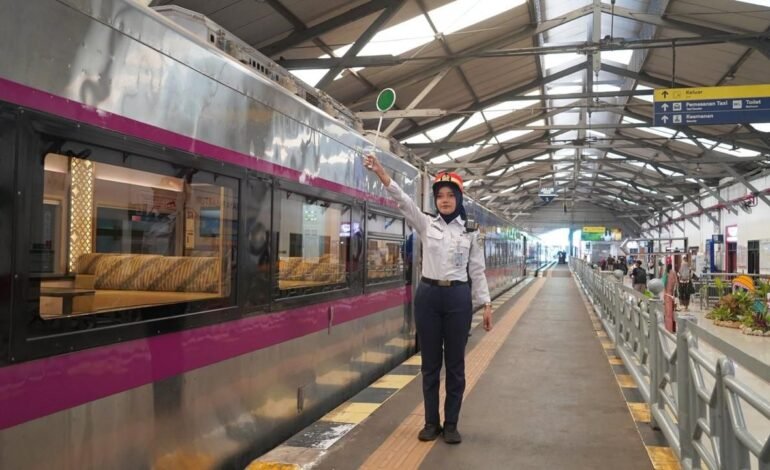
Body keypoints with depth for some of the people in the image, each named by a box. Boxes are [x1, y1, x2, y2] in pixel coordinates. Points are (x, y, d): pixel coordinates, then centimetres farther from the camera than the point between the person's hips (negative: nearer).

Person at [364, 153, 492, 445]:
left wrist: (485, 304, 2)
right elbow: (403, 200, -10)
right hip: (428, 295, 1)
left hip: (458, 297, 0)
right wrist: (380, 172, -22)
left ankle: (451, 424, 17)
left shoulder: (470, 231, 4)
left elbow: (477, 270, 6)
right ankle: (431, 422, 19)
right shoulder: (426, 224, 3)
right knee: (430, 363, 8)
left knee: (455, 364, 6)